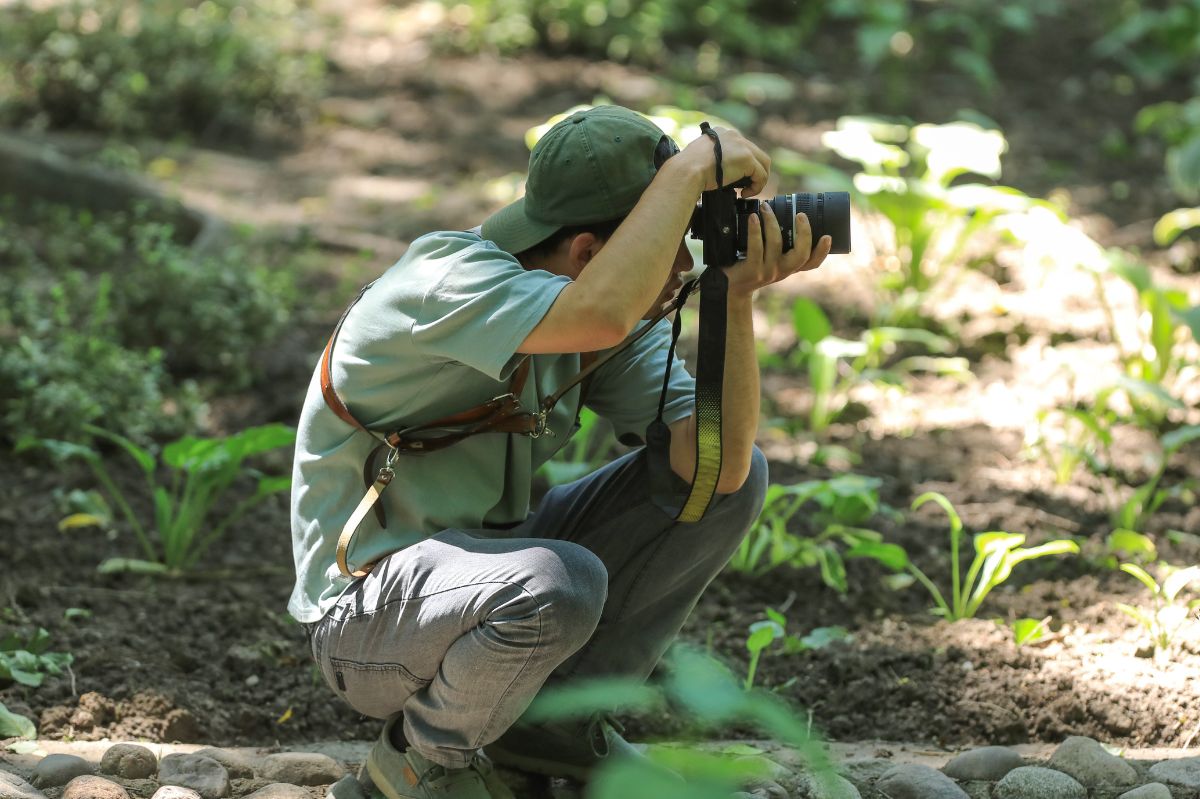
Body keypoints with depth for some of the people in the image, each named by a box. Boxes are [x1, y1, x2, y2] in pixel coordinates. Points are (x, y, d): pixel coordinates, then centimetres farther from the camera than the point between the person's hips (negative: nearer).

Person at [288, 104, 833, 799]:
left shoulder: (631, 319, -4)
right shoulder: (449, 276, -27)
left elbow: (715, 462, -15)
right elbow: (600, 313, -47)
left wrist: (738, 298, -23)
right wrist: (692, 168, -35)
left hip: (492, 565, 8)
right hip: (367, 619, -7)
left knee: (734, 475, -4)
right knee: (560, 583, -38)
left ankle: (562, 717, 5)